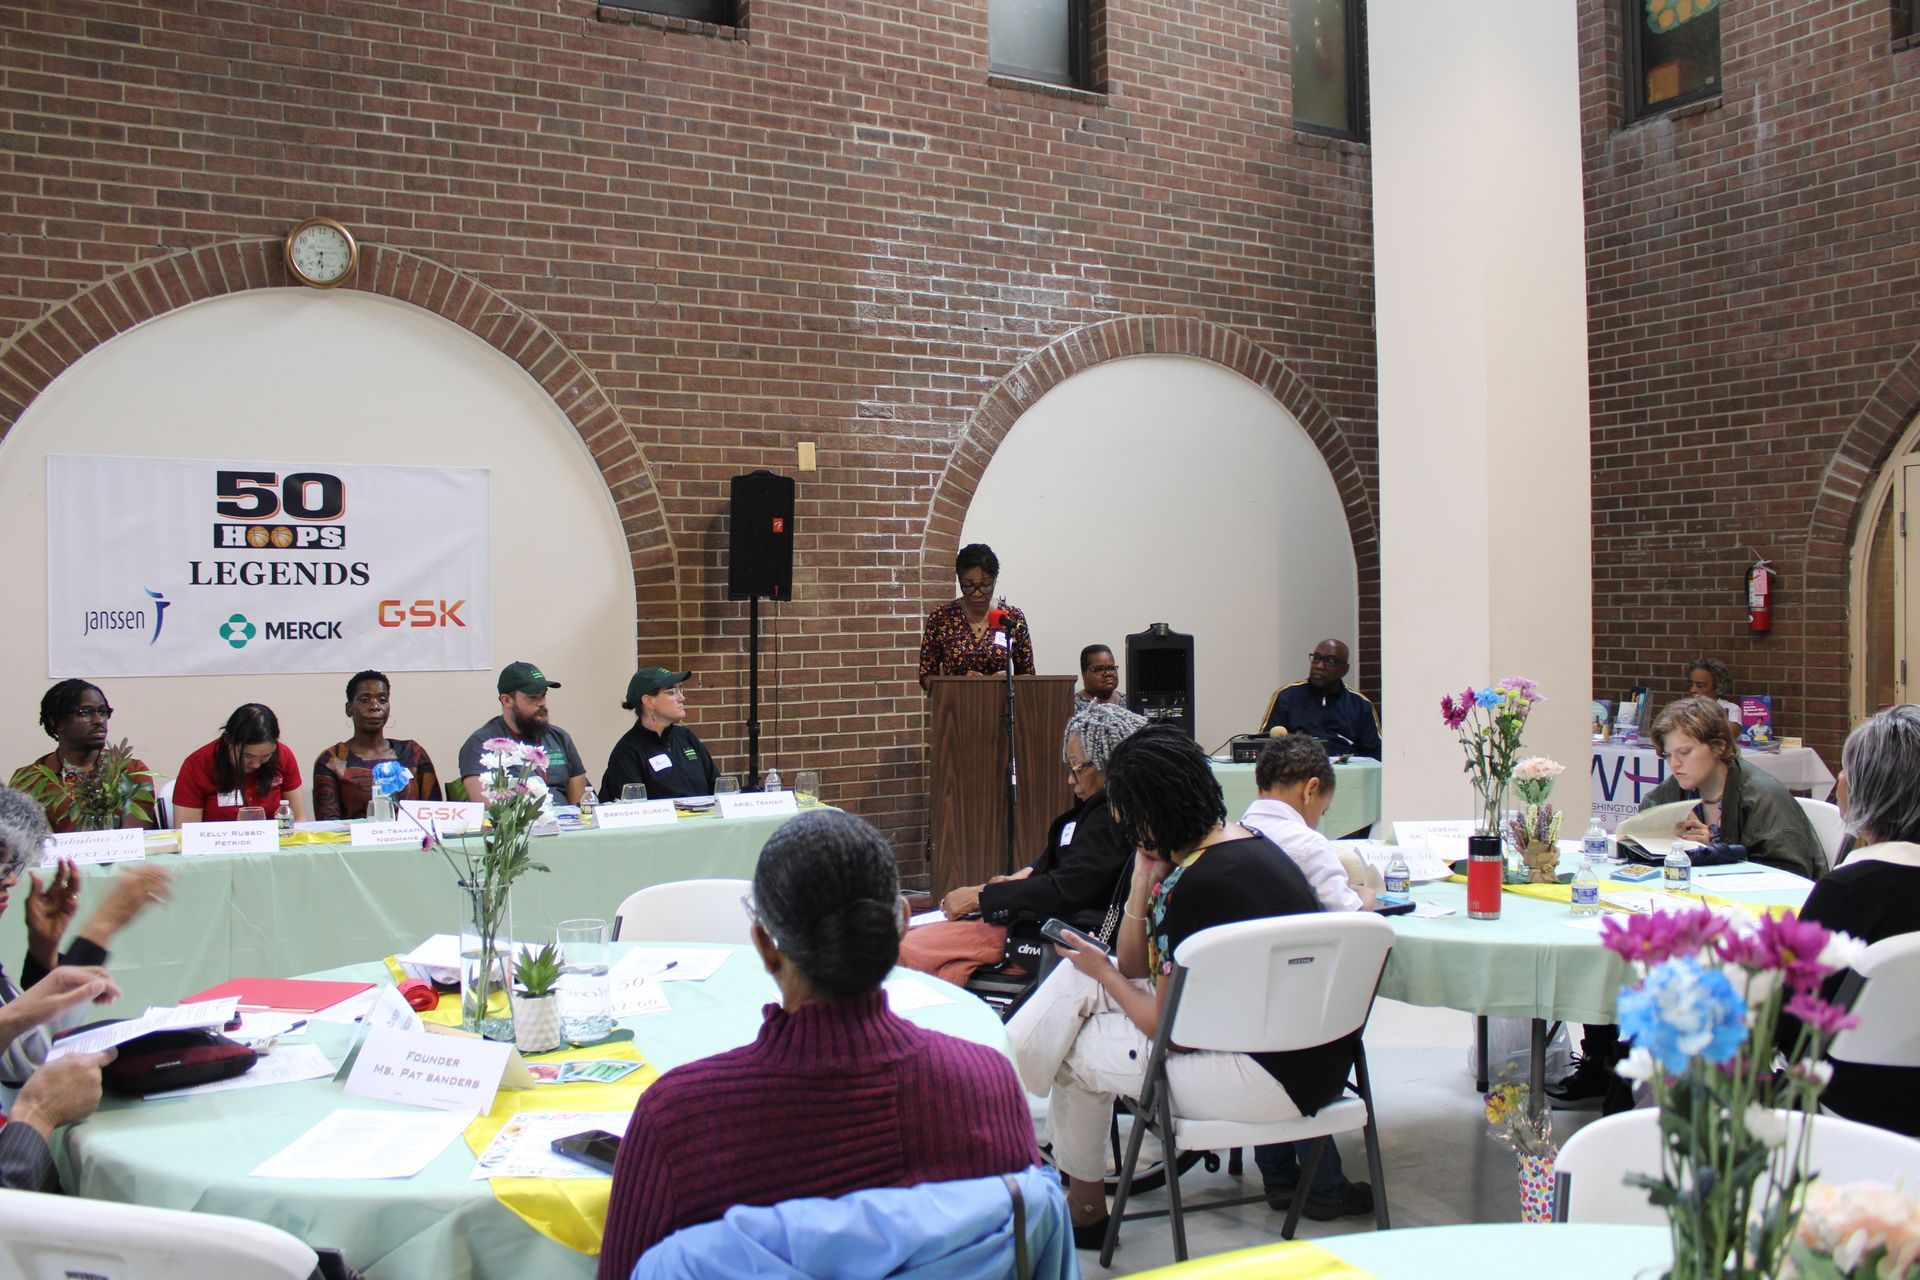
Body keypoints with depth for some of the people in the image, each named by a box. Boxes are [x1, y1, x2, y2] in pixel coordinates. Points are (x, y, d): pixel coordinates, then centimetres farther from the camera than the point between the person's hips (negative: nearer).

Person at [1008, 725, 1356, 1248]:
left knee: (1077, 1048, 5)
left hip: (1278, 1082, -10)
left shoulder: (1201, 884, -25)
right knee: (1079, 975, 6)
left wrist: (1103, 974, 0)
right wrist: (1145, 877, -2)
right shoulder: (1236, 840, 5)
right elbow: (1134, 967, 11)